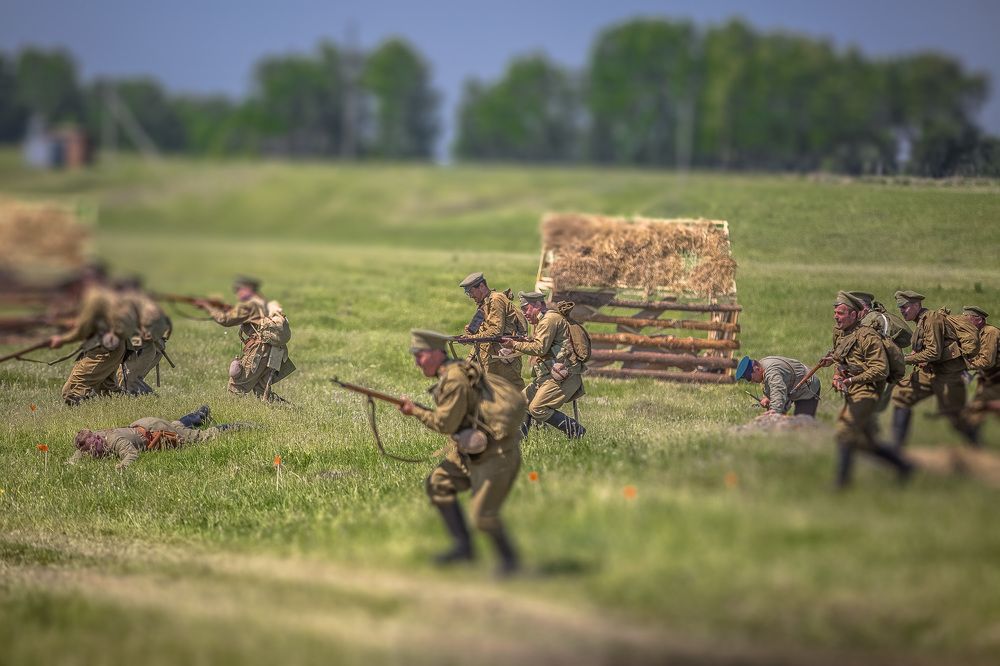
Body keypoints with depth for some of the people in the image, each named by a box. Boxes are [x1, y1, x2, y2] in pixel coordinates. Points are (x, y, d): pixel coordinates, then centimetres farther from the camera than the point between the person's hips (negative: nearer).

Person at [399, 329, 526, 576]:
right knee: (438, 484, 5)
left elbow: (445, 424, -19)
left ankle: (509, 560, 13)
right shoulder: (458, 370, 9)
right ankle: (463, 547, 7)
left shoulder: (454, 380, -21)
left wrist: (415, 411, -6)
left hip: (498, 451, -10)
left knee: (482, 513, -7)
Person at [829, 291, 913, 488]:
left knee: (844, 435, -16)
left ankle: (842, 482, -12)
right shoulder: (843, 338, 15)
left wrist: (852, 380, -22)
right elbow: (841, 366, 27)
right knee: (868, 444, 11)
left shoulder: (867, 336, -14)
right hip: (852, 397, 9)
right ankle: (903, 466, 23)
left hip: (865, 394, -9)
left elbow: (881, 370, -19)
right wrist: (837, 378, 3)